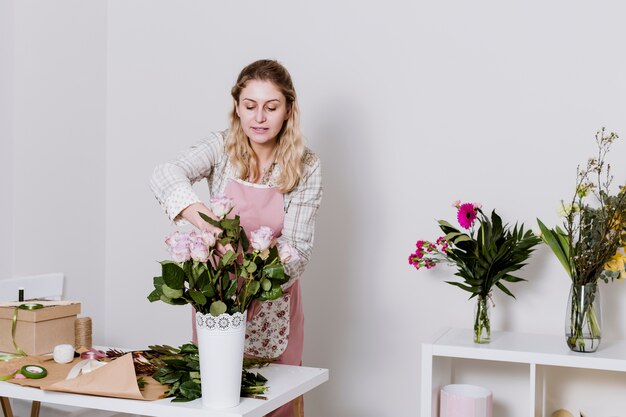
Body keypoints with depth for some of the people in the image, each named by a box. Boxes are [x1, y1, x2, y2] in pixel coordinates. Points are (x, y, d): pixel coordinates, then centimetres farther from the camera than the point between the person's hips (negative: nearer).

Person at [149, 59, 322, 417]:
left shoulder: (306, 167, -9)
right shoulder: (221, 148, -7)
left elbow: (298, 245, -14)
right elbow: (165, 175, -26)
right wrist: (194, 210, -47)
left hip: (273, 300, -1)